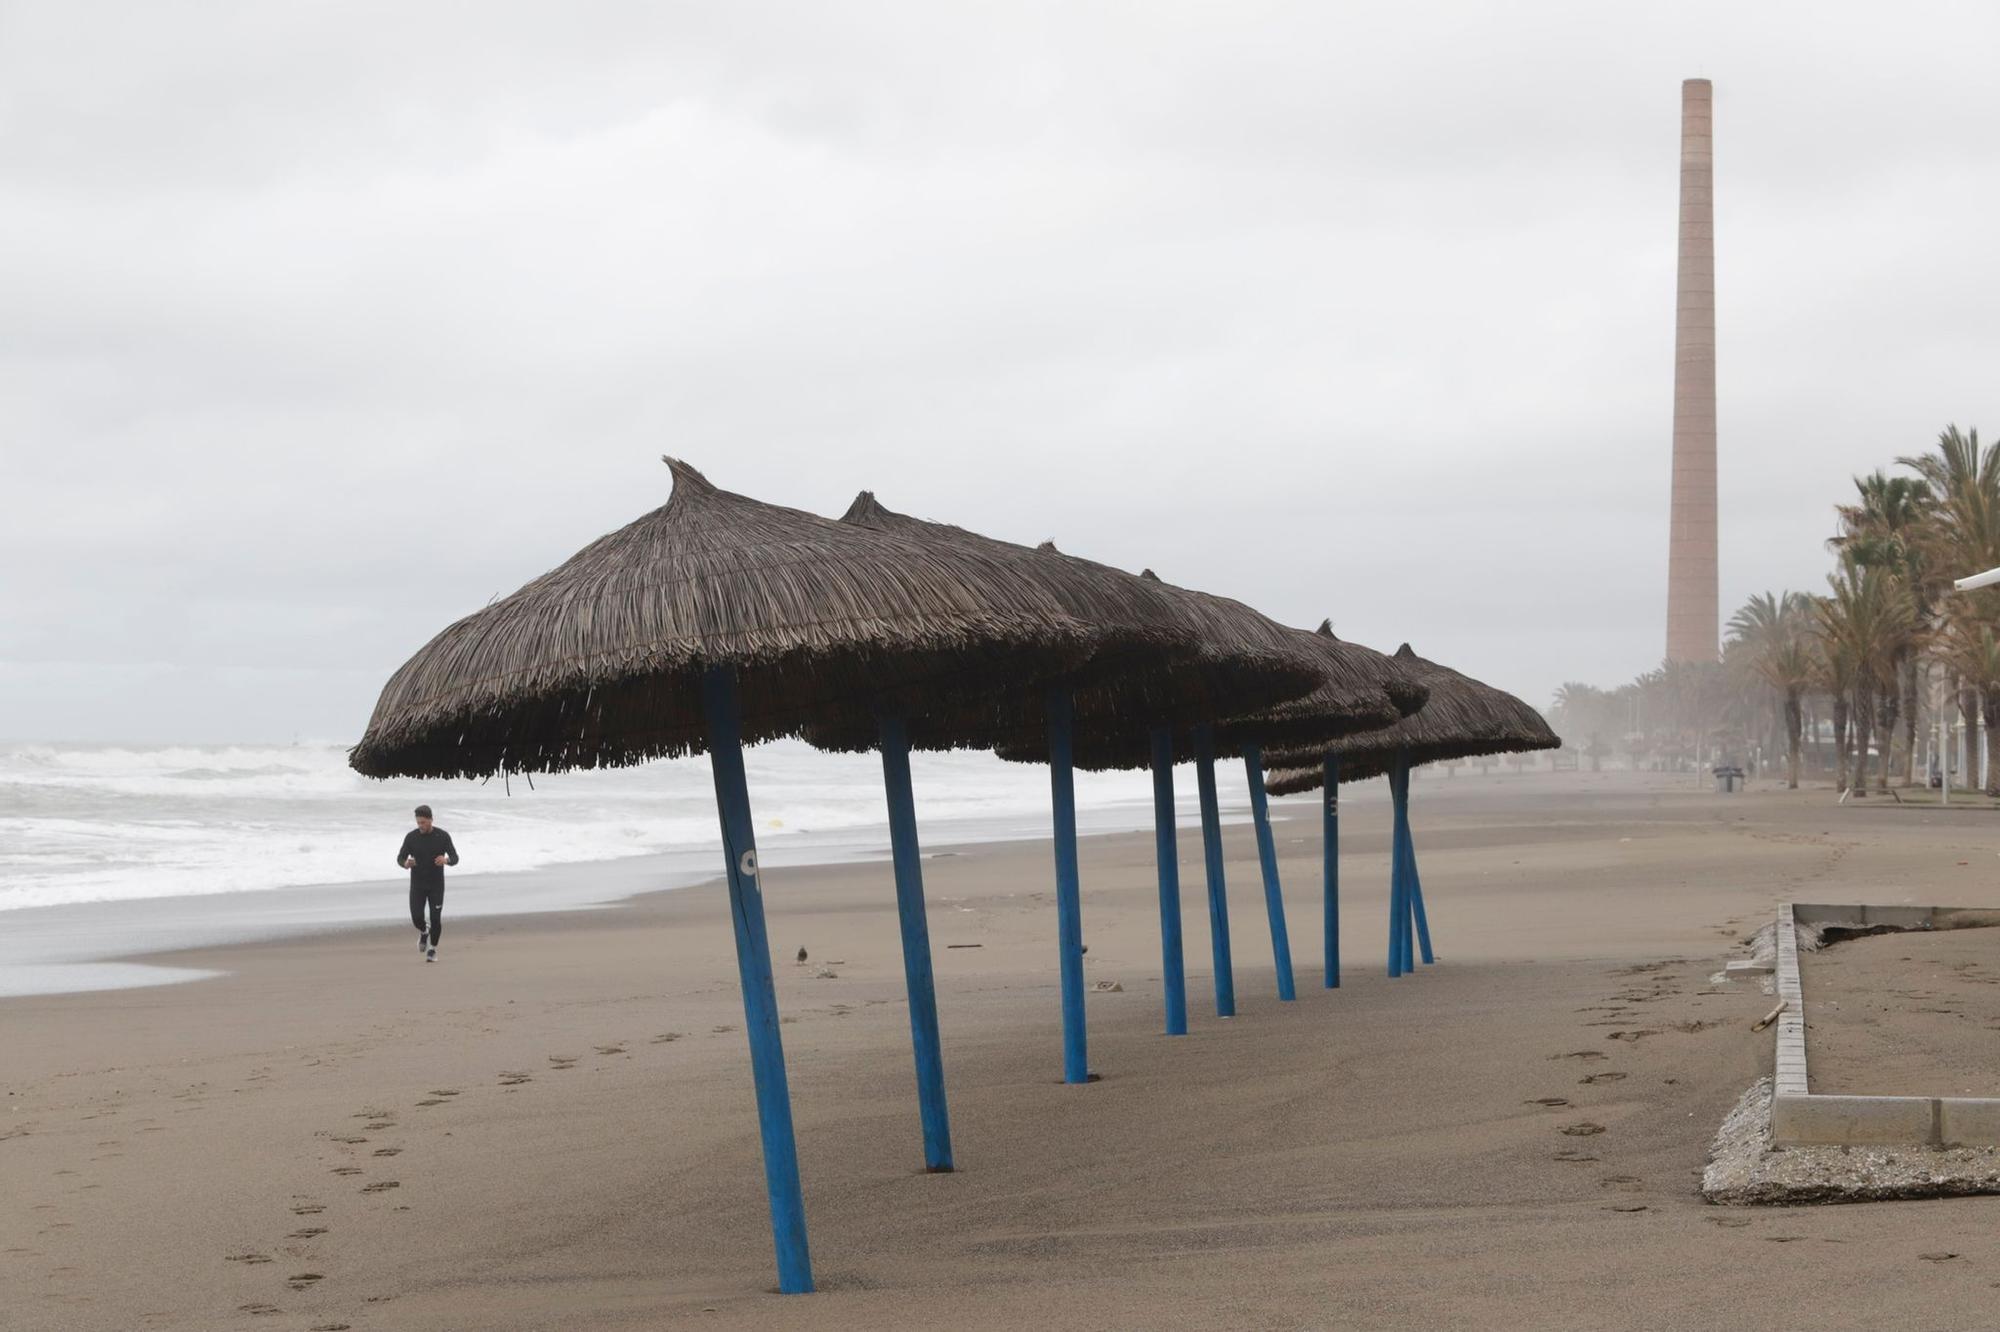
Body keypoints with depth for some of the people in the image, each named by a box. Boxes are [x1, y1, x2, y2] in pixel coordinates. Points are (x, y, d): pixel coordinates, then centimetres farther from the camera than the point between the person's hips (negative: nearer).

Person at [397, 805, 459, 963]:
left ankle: (432, 949, 15)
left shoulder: (443, 836, -8)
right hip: (417, 884, 1)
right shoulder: (411, 837, -6)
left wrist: (446, 860, -32)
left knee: (435, 918, -6)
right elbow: (400, 858, -1)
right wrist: (406, 863, -26)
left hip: (436, 884, -1)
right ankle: (424, 932, 26)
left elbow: (455, 858, -7)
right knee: (417, 917, -10)